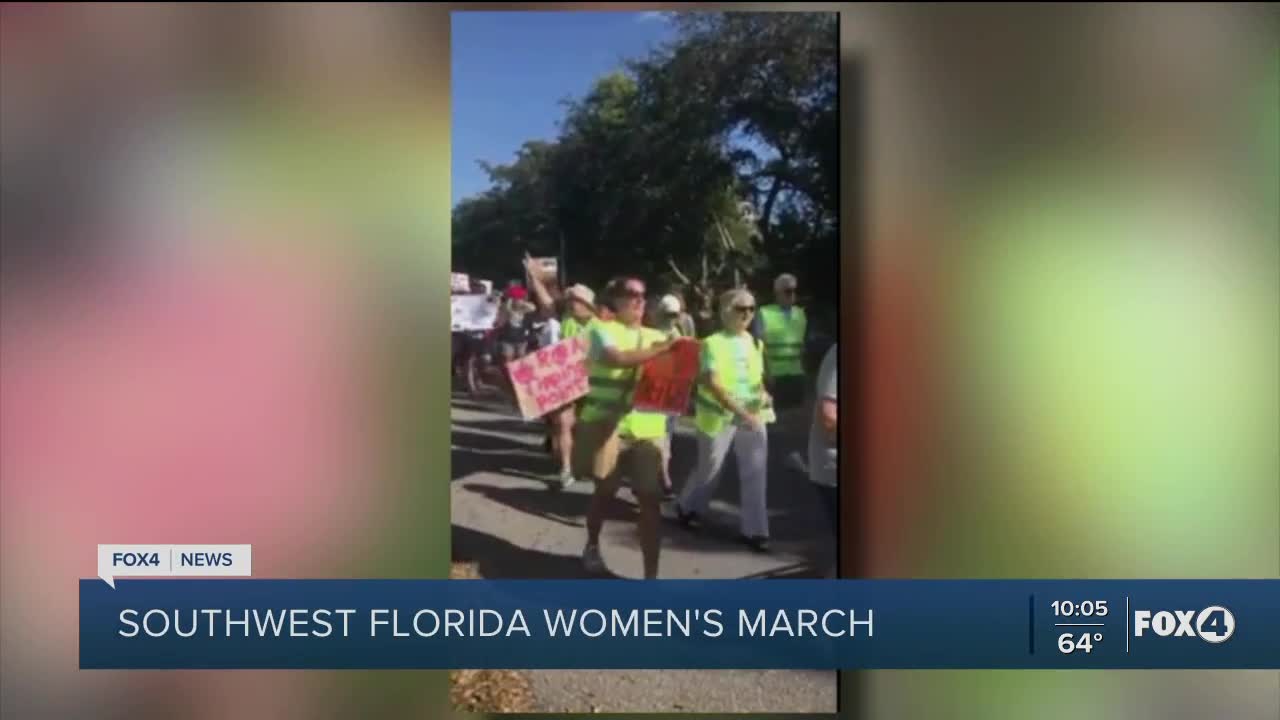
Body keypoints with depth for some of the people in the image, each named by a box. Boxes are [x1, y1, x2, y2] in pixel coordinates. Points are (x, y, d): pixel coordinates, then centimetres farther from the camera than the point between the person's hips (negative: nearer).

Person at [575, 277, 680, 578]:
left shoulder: (656, 336, 15)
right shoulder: (602, 330, 0)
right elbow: (618, 359, -21)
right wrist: (659, 350, -23)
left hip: (648, 428, 3)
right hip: (607, 425, -3)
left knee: (651, 500, -4)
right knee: (605, 491, 14)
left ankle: (651, 574, 4)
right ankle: (592, 545, 42)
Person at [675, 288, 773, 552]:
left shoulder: (754, 343, 7)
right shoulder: (713, 343, -12)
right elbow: (713, 384, -21)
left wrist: (763, 394, -5)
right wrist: (740, 412, -31)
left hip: (752, 415, 5)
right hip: (720, 416, -4)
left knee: (756, 472, 0)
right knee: (709, 470, 10)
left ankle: (754, 530, 9)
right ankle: (687, 507, 37)